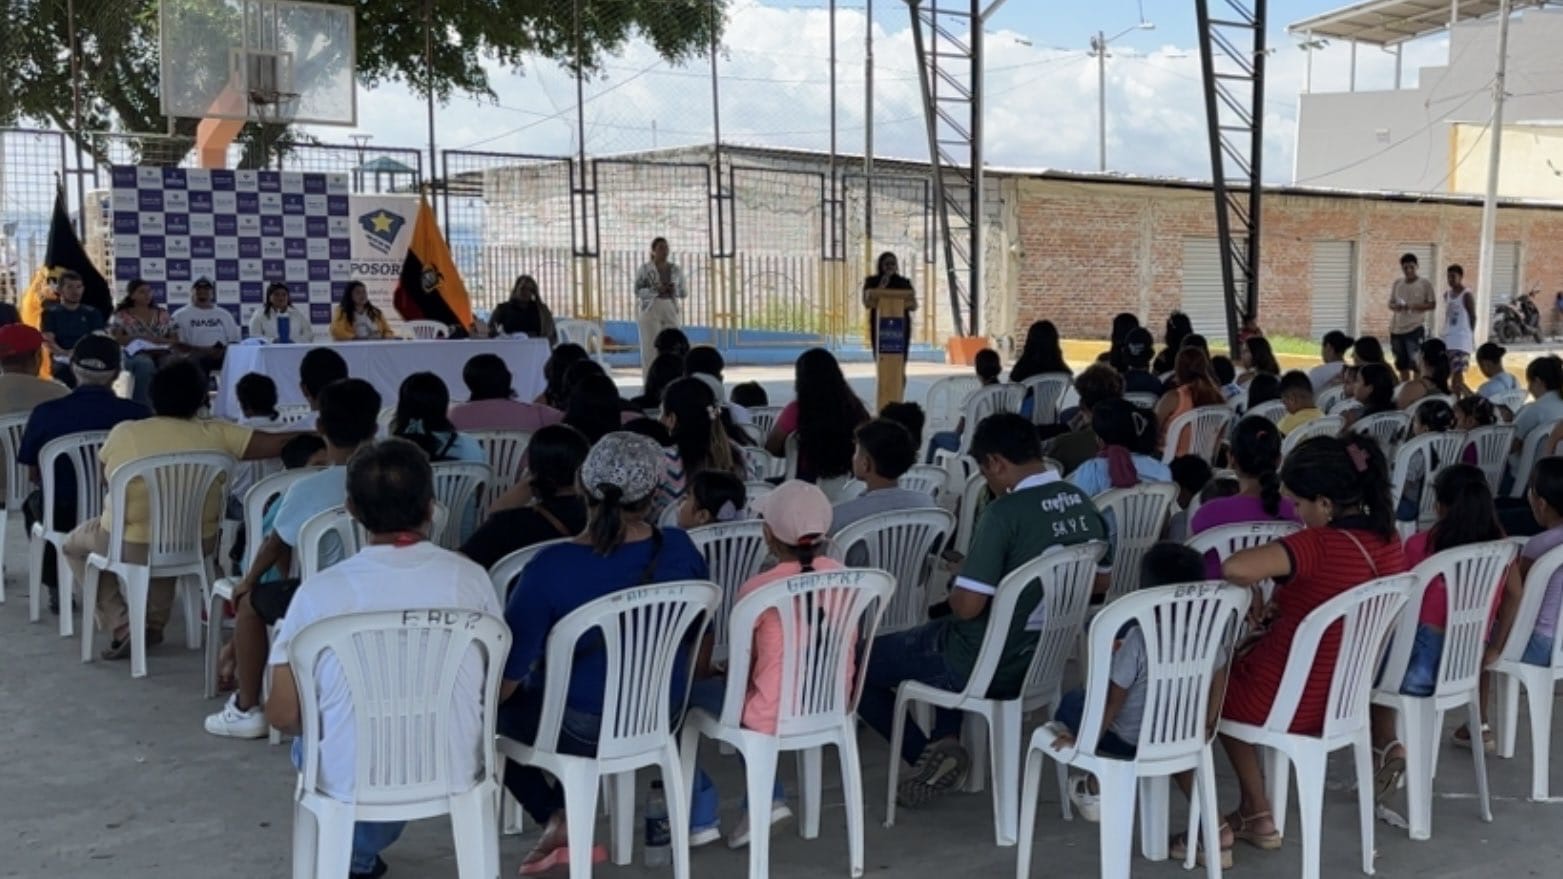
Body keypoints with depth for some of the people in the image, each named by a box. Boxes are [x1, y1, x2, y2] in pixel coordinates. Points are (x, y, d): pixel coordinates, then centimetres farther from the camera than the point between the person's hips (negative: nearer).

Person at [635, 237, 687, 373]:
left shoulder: (676, 270, 11)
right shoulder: (645, 269, 1)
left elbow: (684, 294, 14)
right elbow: (638, 292, -4)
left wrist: (674, 290, -7)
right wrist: (656, 290, -18)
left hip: (671, 312, 3)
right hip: (650, 312, -3)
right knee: (651, 349, -7)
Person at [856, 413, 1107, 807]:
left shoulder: (1005, 512, -24)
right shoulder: (1084, 506, -2)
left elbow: (967, 606, -26)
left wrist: (954, 592, -2)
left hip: (987, 666, -8)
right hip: (1046, 660, 8)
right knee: (939, 633, 36)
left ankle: (928, 753, 2)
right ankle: (946, 742, 19)